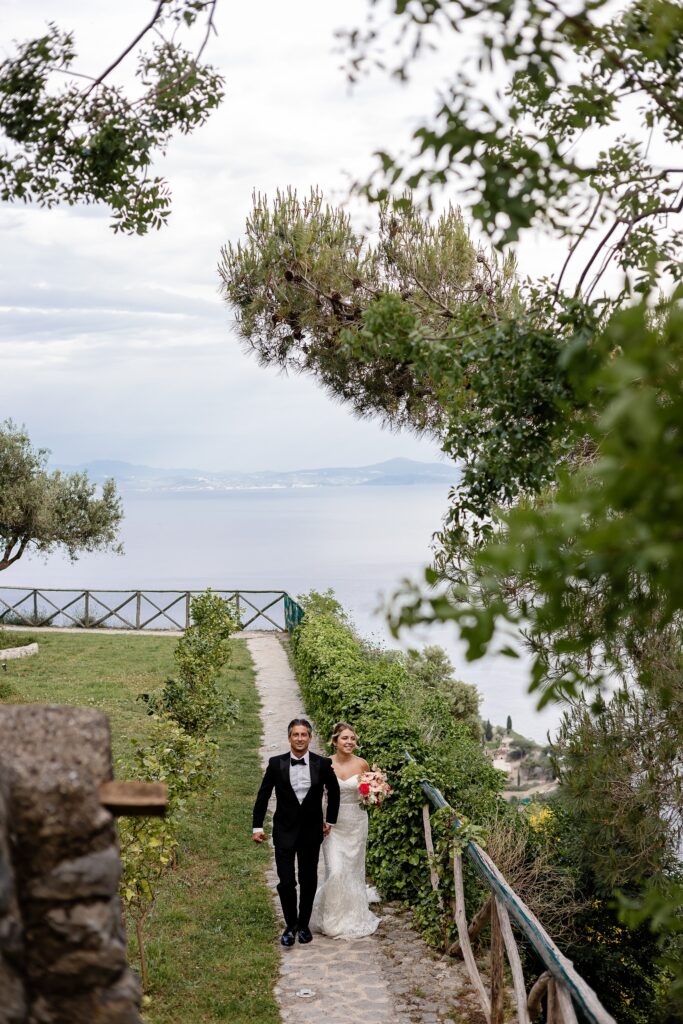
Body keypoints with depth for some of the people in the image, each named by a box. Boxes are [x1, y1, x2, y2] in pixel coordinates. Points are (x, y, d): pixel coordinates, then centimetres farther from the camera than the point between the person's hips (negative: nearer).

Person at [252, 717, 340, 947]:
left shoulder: (323, 764, -6)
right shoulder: (276, 763, -7)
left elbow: (334, 792, 10)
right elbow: (263, 796, -1)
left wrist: (330, 821, 11)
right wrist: (257, 827, -3)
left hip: (311, 831, 1)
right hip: (284, 831, -1)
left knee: (308, 881, 11)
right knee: (286, 882, -7)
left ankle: (304, 924, 27)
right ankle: (291, 925, 11)